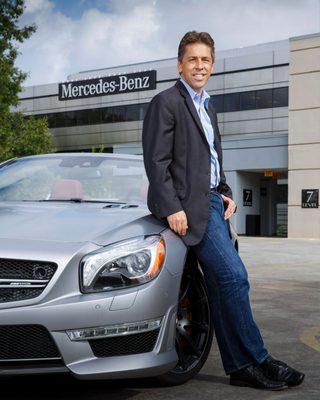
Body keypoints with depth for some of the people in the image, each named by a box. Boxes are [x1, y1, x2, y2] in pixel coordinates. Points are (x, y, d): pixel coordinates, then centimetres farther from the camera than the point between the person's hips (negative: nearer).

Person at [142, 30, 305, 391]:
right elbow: (156, 161, -11)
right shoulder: (165, 102, -4)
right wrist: (172, 209, -18)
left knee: (221, 287, 7)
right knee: (234, 276, -15)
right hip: (190, 204, -9)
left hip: (212, 202, 9)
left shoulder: (207, 108, 23)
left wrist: (225, 193, 11)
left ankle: (239, 367, 11)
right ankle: (258, 360, -5)